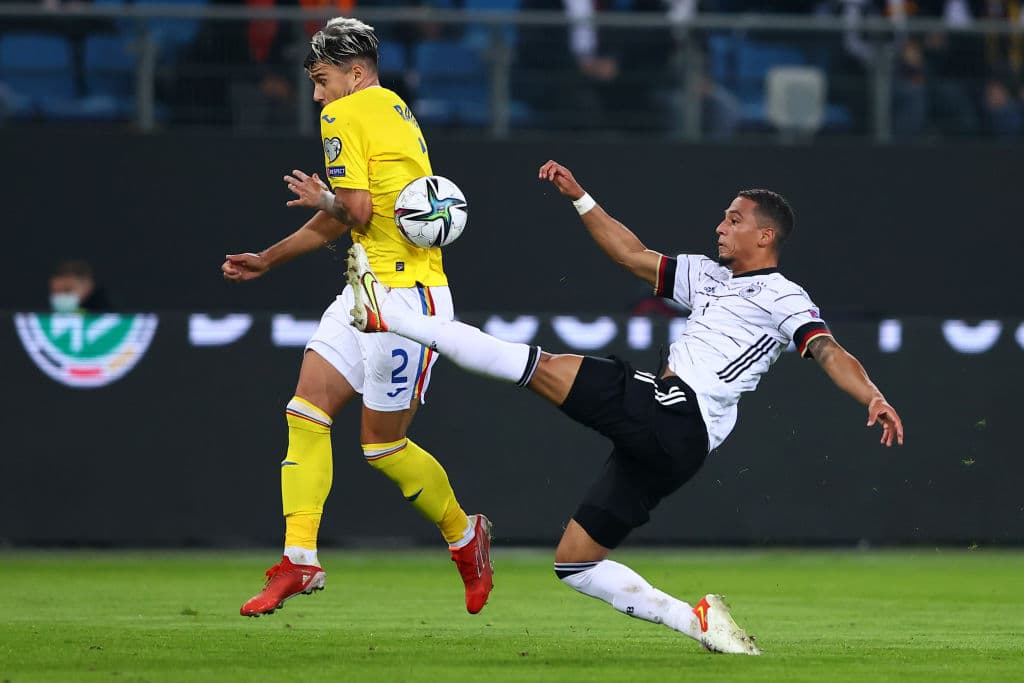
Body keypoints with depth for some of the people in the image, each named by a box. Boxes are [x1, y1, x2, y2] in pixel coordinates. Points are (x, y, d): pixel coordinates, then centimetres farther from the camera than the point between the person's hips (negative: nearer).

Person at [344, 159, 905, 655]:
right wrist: (579, 198, 29)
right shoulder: (709, 275, 27)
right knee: (573, 563, 6)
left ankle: (390, 315, -14)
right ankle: (698, 621, -1)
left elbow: (828, 352, -12)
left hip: (673, 415, -9)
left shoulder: (782, 299, 2)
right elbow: (634, 256, 34)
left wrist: (871, 397, -30)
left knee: (541, 367, -16)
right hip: (655, 436, 9)